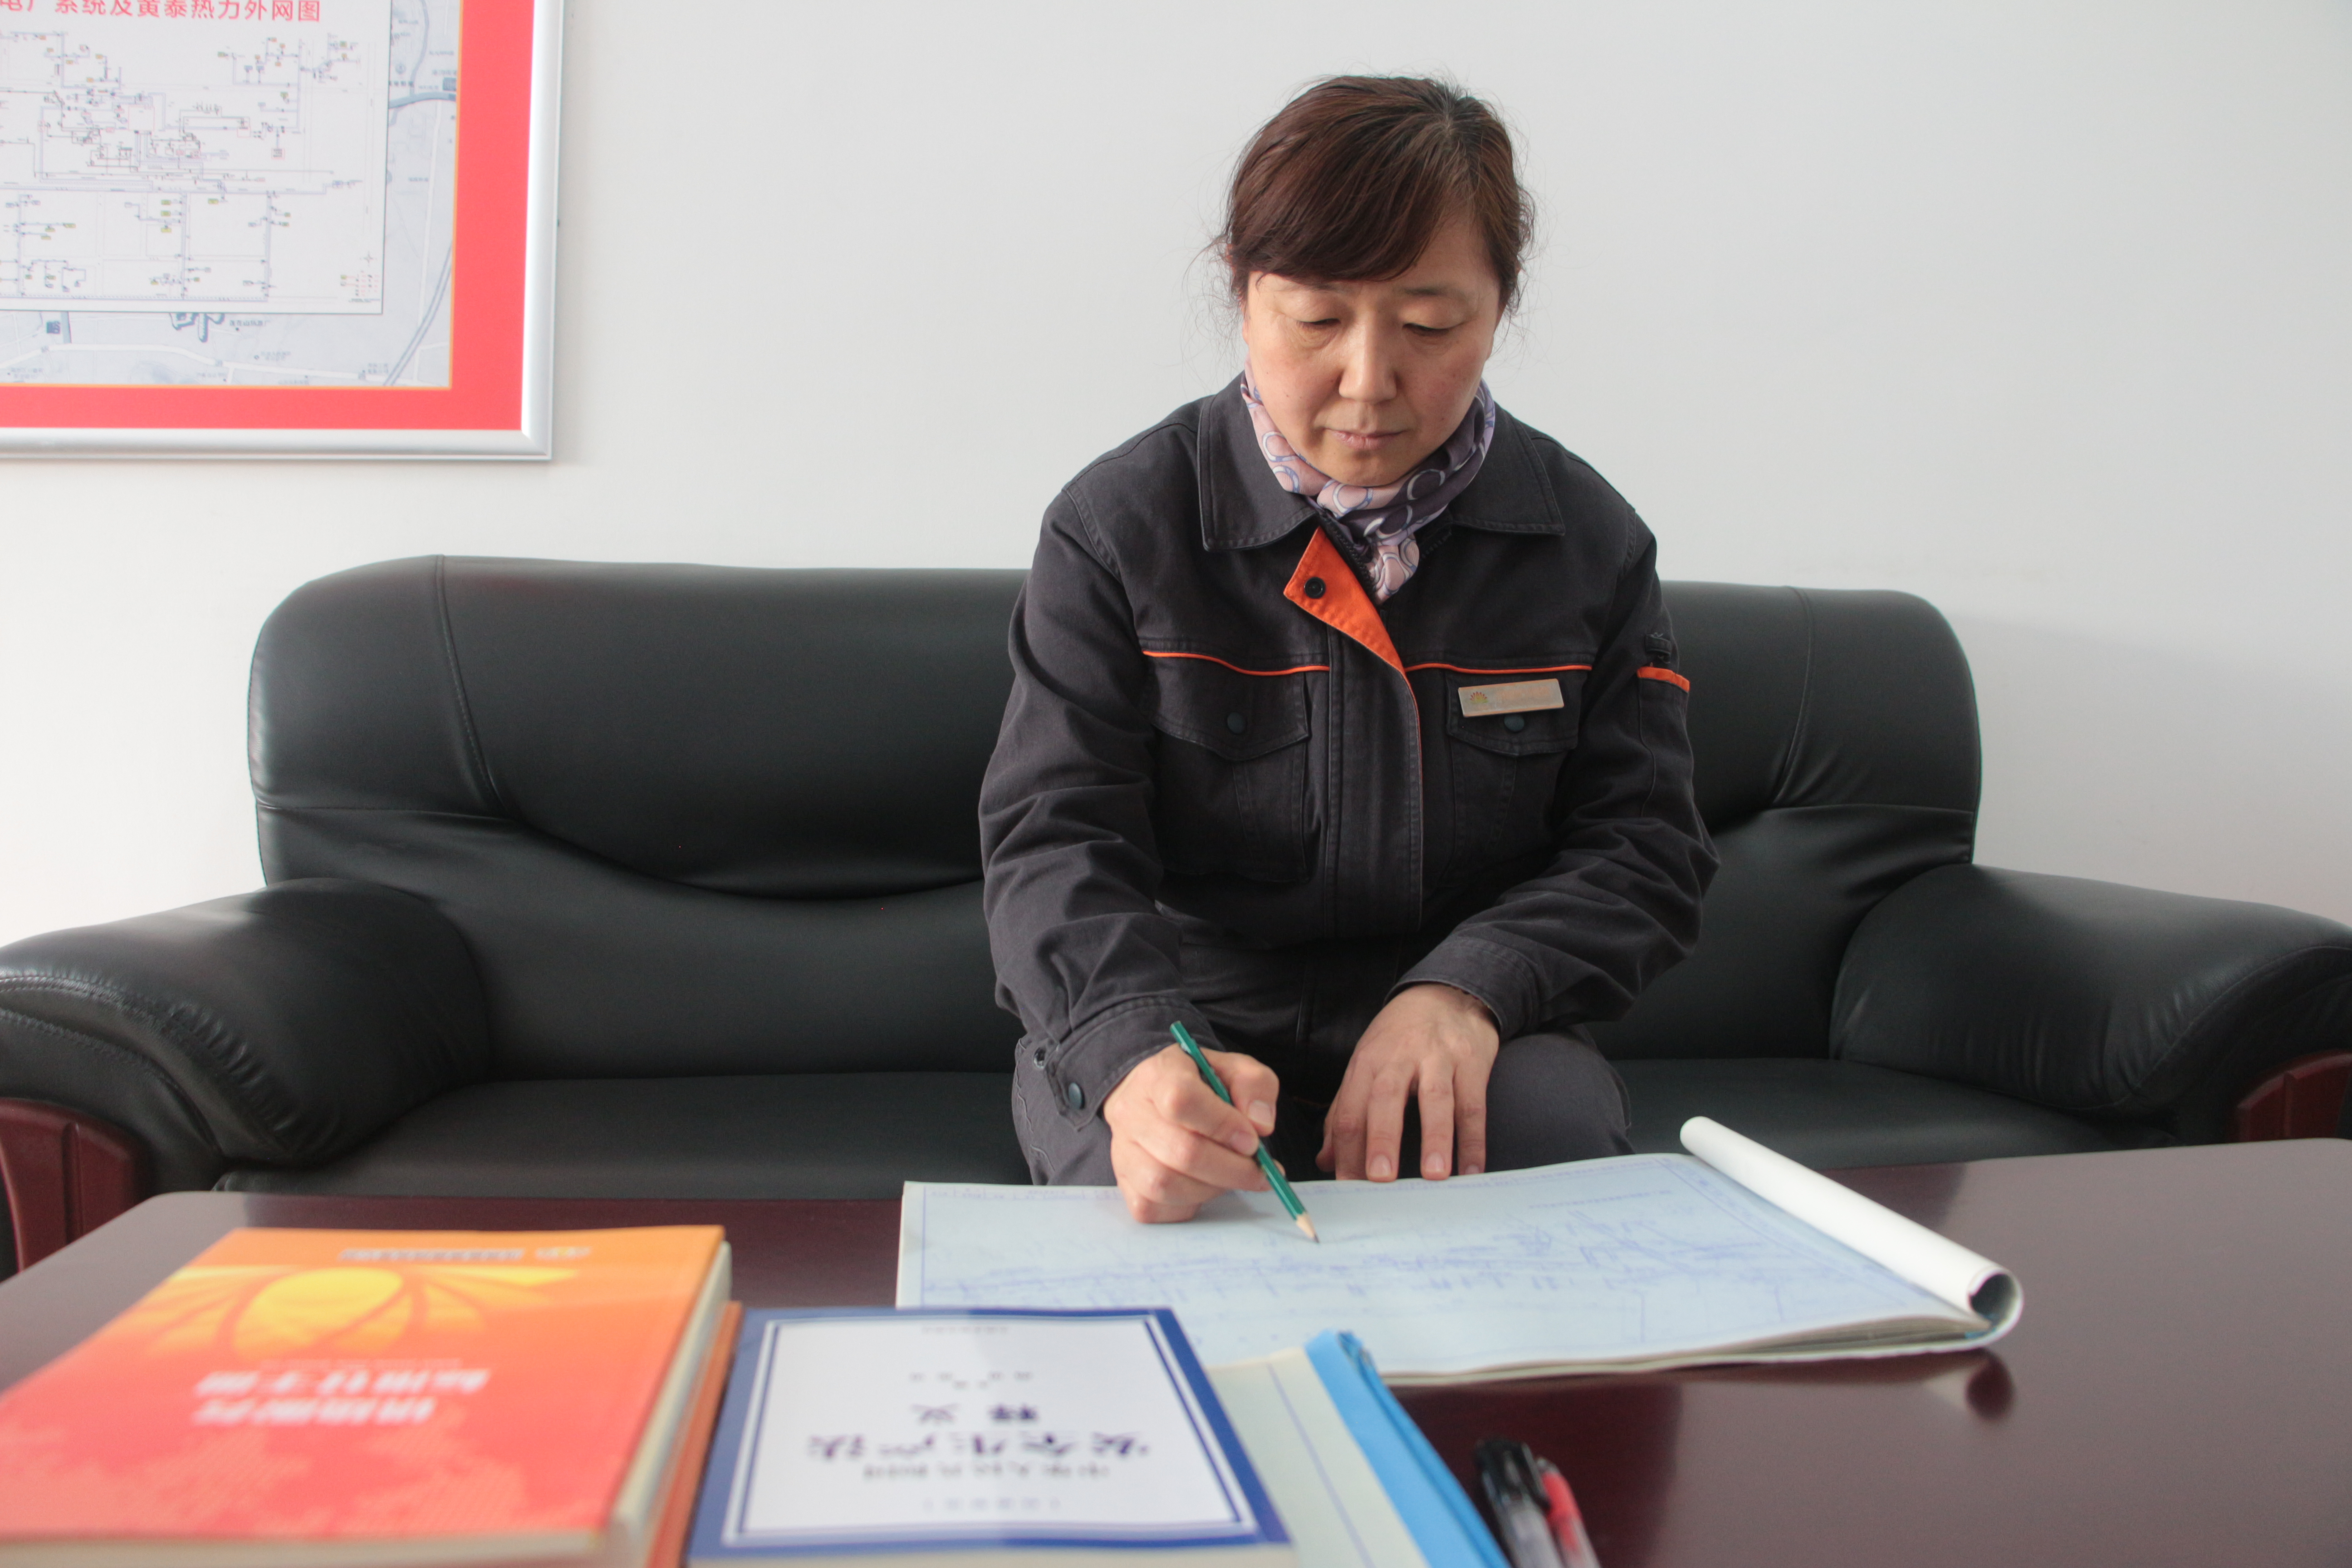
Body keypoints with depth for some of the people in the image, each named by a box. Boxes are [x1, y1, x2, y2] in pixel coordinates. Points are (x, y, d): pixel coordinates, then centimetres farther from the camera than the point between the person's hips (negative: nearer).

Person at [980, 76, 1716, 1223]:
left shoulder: (1590, 540, 1)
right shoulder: (1116, 527, -6)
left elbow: (1642, 846, 1)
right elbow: (1053, 840, -13)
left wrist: (1465, 989, -20)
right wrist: (1134, 1054, -35)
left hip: (1462, 1025, 3)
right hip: (1175, 1012, -2)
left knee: (1558, 1124, -29)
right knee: (1134, 1164, -33)